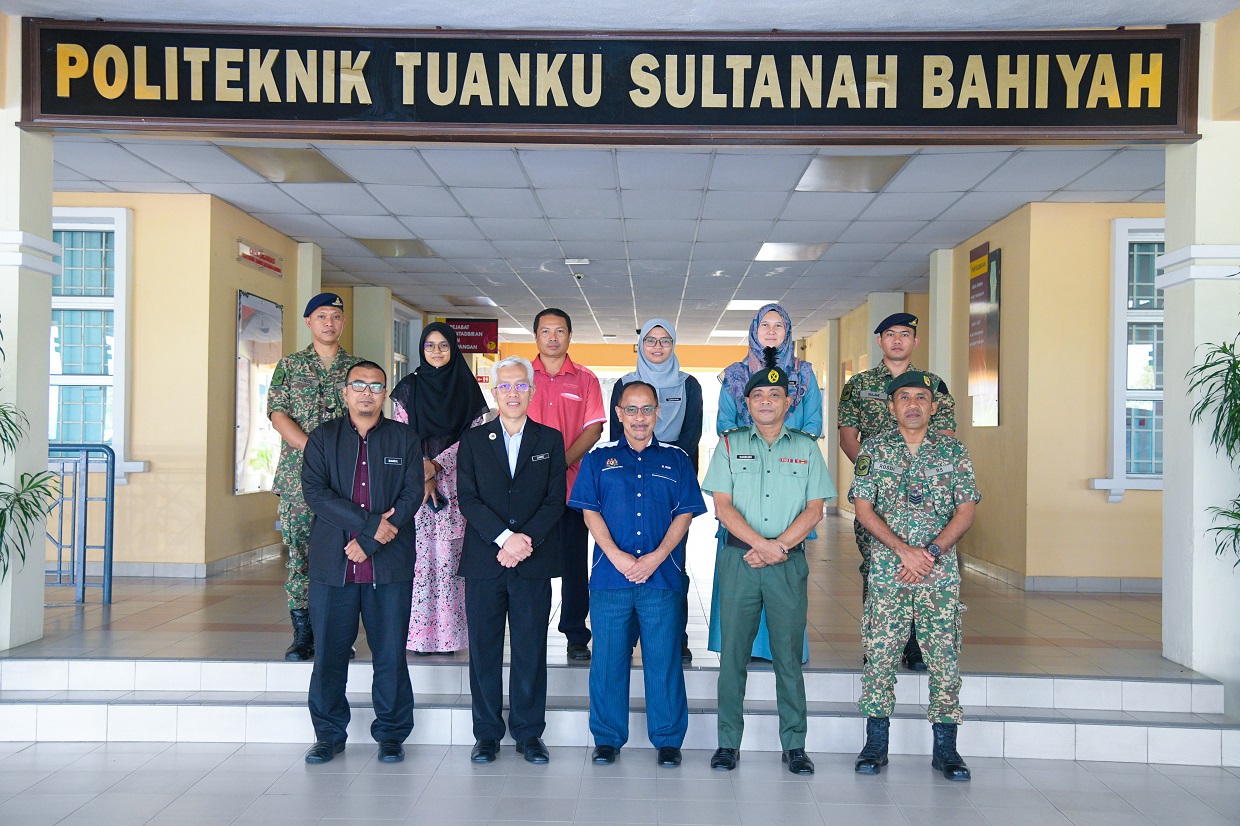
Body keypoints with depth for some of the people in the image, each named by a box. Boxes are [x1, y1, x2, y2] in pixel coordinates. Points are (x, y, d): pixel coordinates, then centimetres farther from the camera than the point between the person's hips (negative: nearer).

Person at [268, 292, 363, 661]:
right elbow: (277, 414, 1)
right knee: (300, 551, -1)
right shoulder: (290, 365, 10)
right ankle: (302, 634, 6)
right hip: (299, 476, 0)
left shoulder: (358, 367, 12)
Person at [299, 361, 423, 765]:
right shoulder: (322, 437, 9)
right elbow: (315, 492, -4)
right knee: (329, 653, 5)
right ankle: (329, 734, 20)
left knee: (390, 654, 2)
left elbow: (412, 495, 0)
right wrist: (370, 524, -14)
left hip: (390, 565, 0)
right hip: (332, 565, 1)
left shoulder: (405, 438, 9)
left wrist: (368, 543, -9)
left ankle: (391, 734, 16)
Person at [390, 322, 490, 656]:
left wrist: (435, 465, -10)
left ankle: (449, 631, 3)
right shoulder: (408, 388, 8)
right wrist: (422, 477, -8)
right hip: (415, 482, 0)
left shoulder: (467, 388, 8)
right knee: (420, 555, -4)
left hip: (456, 484, 0)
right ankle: (420, 633, 1)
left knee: (450, 555, -2)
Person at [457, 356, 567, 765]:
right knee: (484, 649, 5)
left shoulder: (550, 440, 9)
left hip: (533, 562, 0)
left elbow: (556, 499, 1)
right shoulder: (473, 440, 8)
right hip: (483, 561, 0)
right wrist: (505, 537, -14)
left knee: (531, 649, 4)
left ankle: (529, 733, 16)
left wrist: (526, 540, -13)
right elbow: (467, 498, -1)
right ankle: (487, 734, 17)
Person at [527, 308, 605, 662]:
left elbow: (594, 428, 0)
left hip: (572, 483, 0)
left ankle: (576, 636, 12)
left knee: (573, 561, 4)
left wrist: (562, 461, -14)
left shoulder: (585, 379, 7)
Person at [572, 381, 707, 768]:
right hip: (610, 576, 0)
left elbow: (684, 515, 5)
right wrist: (616, 556, -10)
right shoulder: (599, 458, 10)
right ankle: (607, 739, 17)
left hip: (662, 576, 0)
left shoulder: (676, 460, 10)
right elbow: (590, 512, 3)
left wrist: (655, 558, -9)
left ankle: (668, 740, 15)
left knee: (664, 660, 3)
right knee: (608, 659, 4)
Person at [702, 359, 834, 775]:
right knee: (733, 652, 2)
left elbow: (814, 509, 4)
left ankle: (794, 745, 12)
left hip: (789, 564, 0)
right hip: (738, 560, 0)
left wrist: (779, 546, -9)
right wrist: (761, 543, -12)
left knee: (789, 654, 3)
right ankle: (728, 742, 10)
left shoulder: (806, 448, 9)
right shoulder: (730, 444, 8)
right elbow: (722, 506, 0)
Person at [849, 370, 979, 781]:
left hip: (941, 569, 1)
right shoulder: (874, 448, 4)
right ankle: (876, 744, 14)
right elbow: (863, 507, -1)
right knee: (880, 654, 2)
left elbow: (967, 509, 1)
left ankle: (945, 748, 13)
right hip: (886, 568, 0)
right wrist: (905, 550, -11)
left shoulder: (953, 451, 6)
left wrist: (931, 552, -12)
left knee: (944, 656, 2)